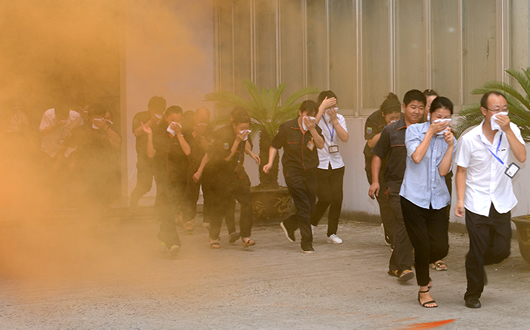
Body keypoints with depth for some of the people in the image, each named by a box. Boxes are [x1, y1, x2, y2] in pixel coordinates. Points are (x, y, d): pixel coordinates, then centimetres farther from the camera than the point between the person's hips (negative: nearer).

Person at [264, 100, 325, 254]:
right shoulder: (287, 128, -4)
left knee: (310, 208, 9)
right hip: (293, 171, -5)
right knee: (304, 207, -10)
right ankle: (306, 244, -3)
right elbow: (274, 146, 3)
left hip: (310, 172, 5)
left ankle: (289, 224, 37)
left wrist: (312, 129, -20)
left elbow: (321, 145, -11)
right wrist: (270, 162, -9)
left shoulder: (315, 129, 5)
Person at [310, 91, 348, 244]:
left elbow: (345, 138, -5)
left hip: (336, 164, 5)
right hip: (319, 164, -4)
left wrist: (334, 120, -10)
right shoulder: (316, 117, -5)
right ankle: (312, 222, 18)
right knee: (325, 198, -11)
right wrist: (322, 108, -27)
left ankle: (332, 233, 10)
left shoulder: (339, 118, 10)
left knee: (337, 199, -1)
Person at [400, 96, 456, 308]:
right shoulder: (415, 130, -2)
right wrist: (430, 132, -14)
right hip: (414, 197, -3)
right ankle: (423, 290, 16)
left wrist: (450, 145, -13)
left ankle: (420, 263, 33)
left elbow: (443, 171, -5)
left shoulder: (449, 139, 7)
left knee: (441, 248, -2)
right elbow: (416, 157, -18)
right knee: (423, 246, -4)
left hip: (437, 199, 4)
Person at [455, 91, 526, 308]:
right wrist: (460, 200, -10)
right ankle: (472, 295, 21)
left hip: (502, 203, 3)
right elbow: (461, 171, -2)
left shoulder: (511, 130, -4)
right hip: (477, 204, -3)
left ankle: (477, 263, 37)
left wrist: (507, 130, -24)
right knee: (478, 251, 2)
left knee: (502, 250, 4)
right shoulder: (469, 139, -10)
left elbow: (522, 157, -18)